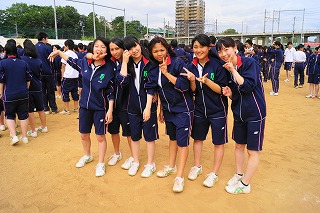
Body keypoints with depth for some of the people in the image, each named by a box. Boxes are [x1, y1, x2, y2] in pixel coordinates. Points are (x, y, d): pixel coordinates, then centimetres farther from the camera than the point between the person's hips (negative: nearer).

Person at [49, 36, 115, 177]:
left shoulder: (109, 68, -15)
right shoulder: (85, 63, -5)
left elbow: (111, 92, -12)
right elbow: (72, 62, 19)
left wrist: (110, 110, -15)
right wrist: (58, 53, 15)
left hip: (100, 107, -4)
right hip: (84, 106, 4)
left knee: (100, 136, 6)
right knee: (83, 134, 18)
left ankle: (101, 164, 25)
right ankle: (87, 156, 44)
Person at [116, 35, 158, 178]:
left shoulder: (149, 64, -8)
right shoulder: (127, 65, 2)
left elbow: (151, 87, -12)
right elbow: (122, 82, -15)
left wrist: (148, 107, -18)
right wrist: (125, 62, -14)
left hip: (148, 106, -3)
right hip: (132, 106, 4)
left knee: (149, 136, 8)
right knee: (134, 135, 15)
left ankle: (150, 164, 25)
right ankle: (135, 162, 33)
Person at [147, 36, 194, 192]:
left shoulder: (178, 62, -16)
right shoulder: (155, 67, 4)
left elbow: (185, 85, -22)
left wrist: (167, 73, -23)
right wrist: (161, 109, 16)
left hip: (183, 108, -6)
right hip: (168, 108, 7)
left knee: (182, 140, -3)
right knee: (172, 137, 18)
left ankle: (179, 177, 4)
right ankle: (171, 166, 35)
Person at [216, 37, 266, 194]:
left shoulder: (249, 63, -15)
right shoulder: (226, 69, 3)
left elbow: (248, 86, -26)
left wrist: (233, 70, -22)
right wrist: (229, 93, -11)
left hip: (255, 113, -6)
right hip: (238, 112, 7)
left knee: (253, 151, 4)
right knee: (239, 145, 18)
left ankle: (245, 184, 18)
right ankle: (238, 174, 37)